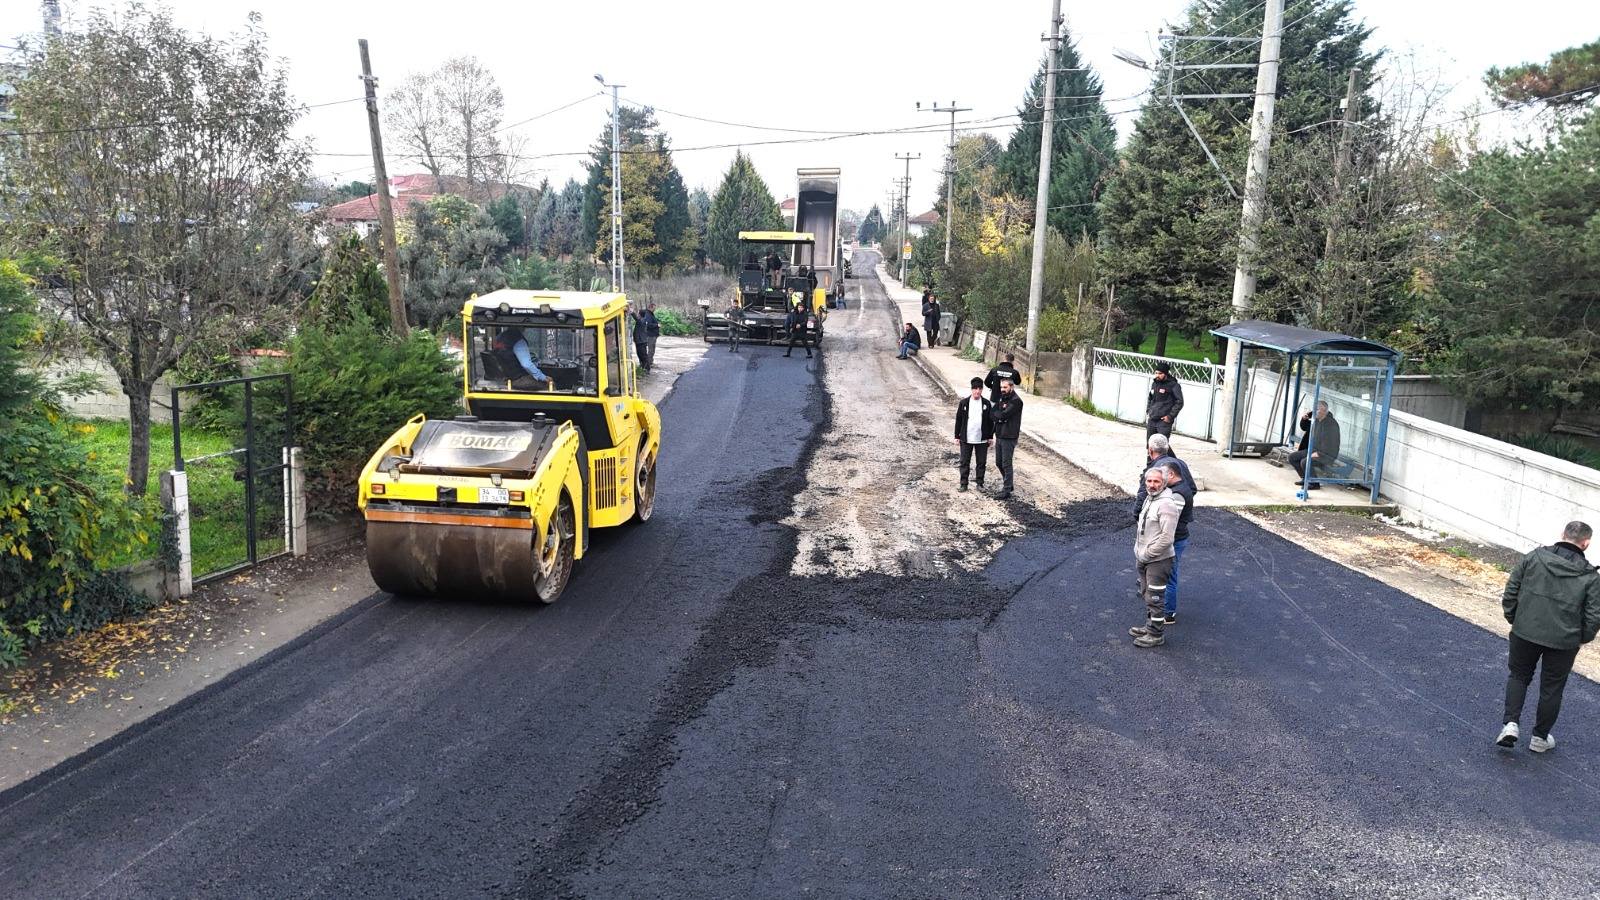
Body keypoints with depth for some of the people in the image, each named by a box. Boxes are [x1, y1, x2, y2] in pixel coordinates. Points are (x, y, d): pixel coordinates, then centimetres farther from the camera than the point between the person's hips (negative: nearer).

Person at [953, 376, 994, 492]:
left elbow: (990, 421, 8)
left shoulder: (986, 404, 2)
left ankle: (980, 483, 19)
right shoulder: (964, 402, -1)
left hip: (982, 439, 1)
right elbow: (958, 420, 3)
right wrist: (957, 436, 1)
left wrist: (990, 436, 5)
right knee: (964, 462, 4)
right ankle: (963, 484, 12)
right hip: (966, 439, -1)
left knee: (981, 462, 8)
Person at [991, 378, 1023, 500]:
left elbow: (1003, 415, -21)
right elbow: (992, 413, 4)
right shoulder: (1002, 399, 14)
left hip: (1009, 437, -8)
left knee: (1006, 464, -3)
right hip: (999, 435, 8)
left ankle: (1006, 490, 3)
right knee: (999, 463, 15)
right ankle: (1008, 483, 31)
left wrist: (998, 414, -2)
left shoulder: (1016, 401, -14)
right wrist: (1000, 414, -14)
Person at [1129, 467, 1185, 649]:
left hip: (1158, 560, -9)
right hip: (1144, 559, 9)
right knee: (1146, 595, 21)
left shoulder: (1166, 504, -22)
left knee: (1155, 598, 1)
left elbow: (1166, 538, -25)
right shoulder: (1149, 499, 8)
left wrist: (1146, 554, -17)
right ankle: (1149, 626, 35)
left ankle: (1156, 635, 12)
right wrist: (1139, 554, 14)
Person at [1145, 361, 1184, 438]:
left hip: (1164, 421, -7)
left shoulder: (1173, 385, -9)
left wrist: (1170, 416, -14)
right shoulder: (1154, 383, 12)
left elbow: (1179, 402, -10)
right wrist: (1148, 411, 15)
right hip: (1152, 420, 7)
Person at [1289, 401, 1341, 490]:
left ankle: (1314, 483, -10)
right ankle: (1305, 478, 14)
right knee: (1292, 457, 0)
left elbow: (1332, 443, -24)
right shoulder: (1316, 420, 6)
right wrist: (1304, 419, 2)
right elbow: (1305, 427, 24)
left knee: (1304, 462, -31)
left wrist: (1319, 453, -23)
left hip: (1327, 454, -9)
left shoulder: (1331, 423, -21)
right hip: (1314, 450, 9)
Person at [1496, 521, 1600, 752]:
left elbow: (1510, 593, -3)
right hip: (1564, 641, -1)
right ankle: (1540, 737, 26)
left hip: (1525, 632, 1)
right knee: (1552, 688, 14)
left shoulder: (1533, 558, -6)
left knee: (1518, 676, 20)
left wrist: (1514, 620, 11)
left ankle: (1510, 723, 5)